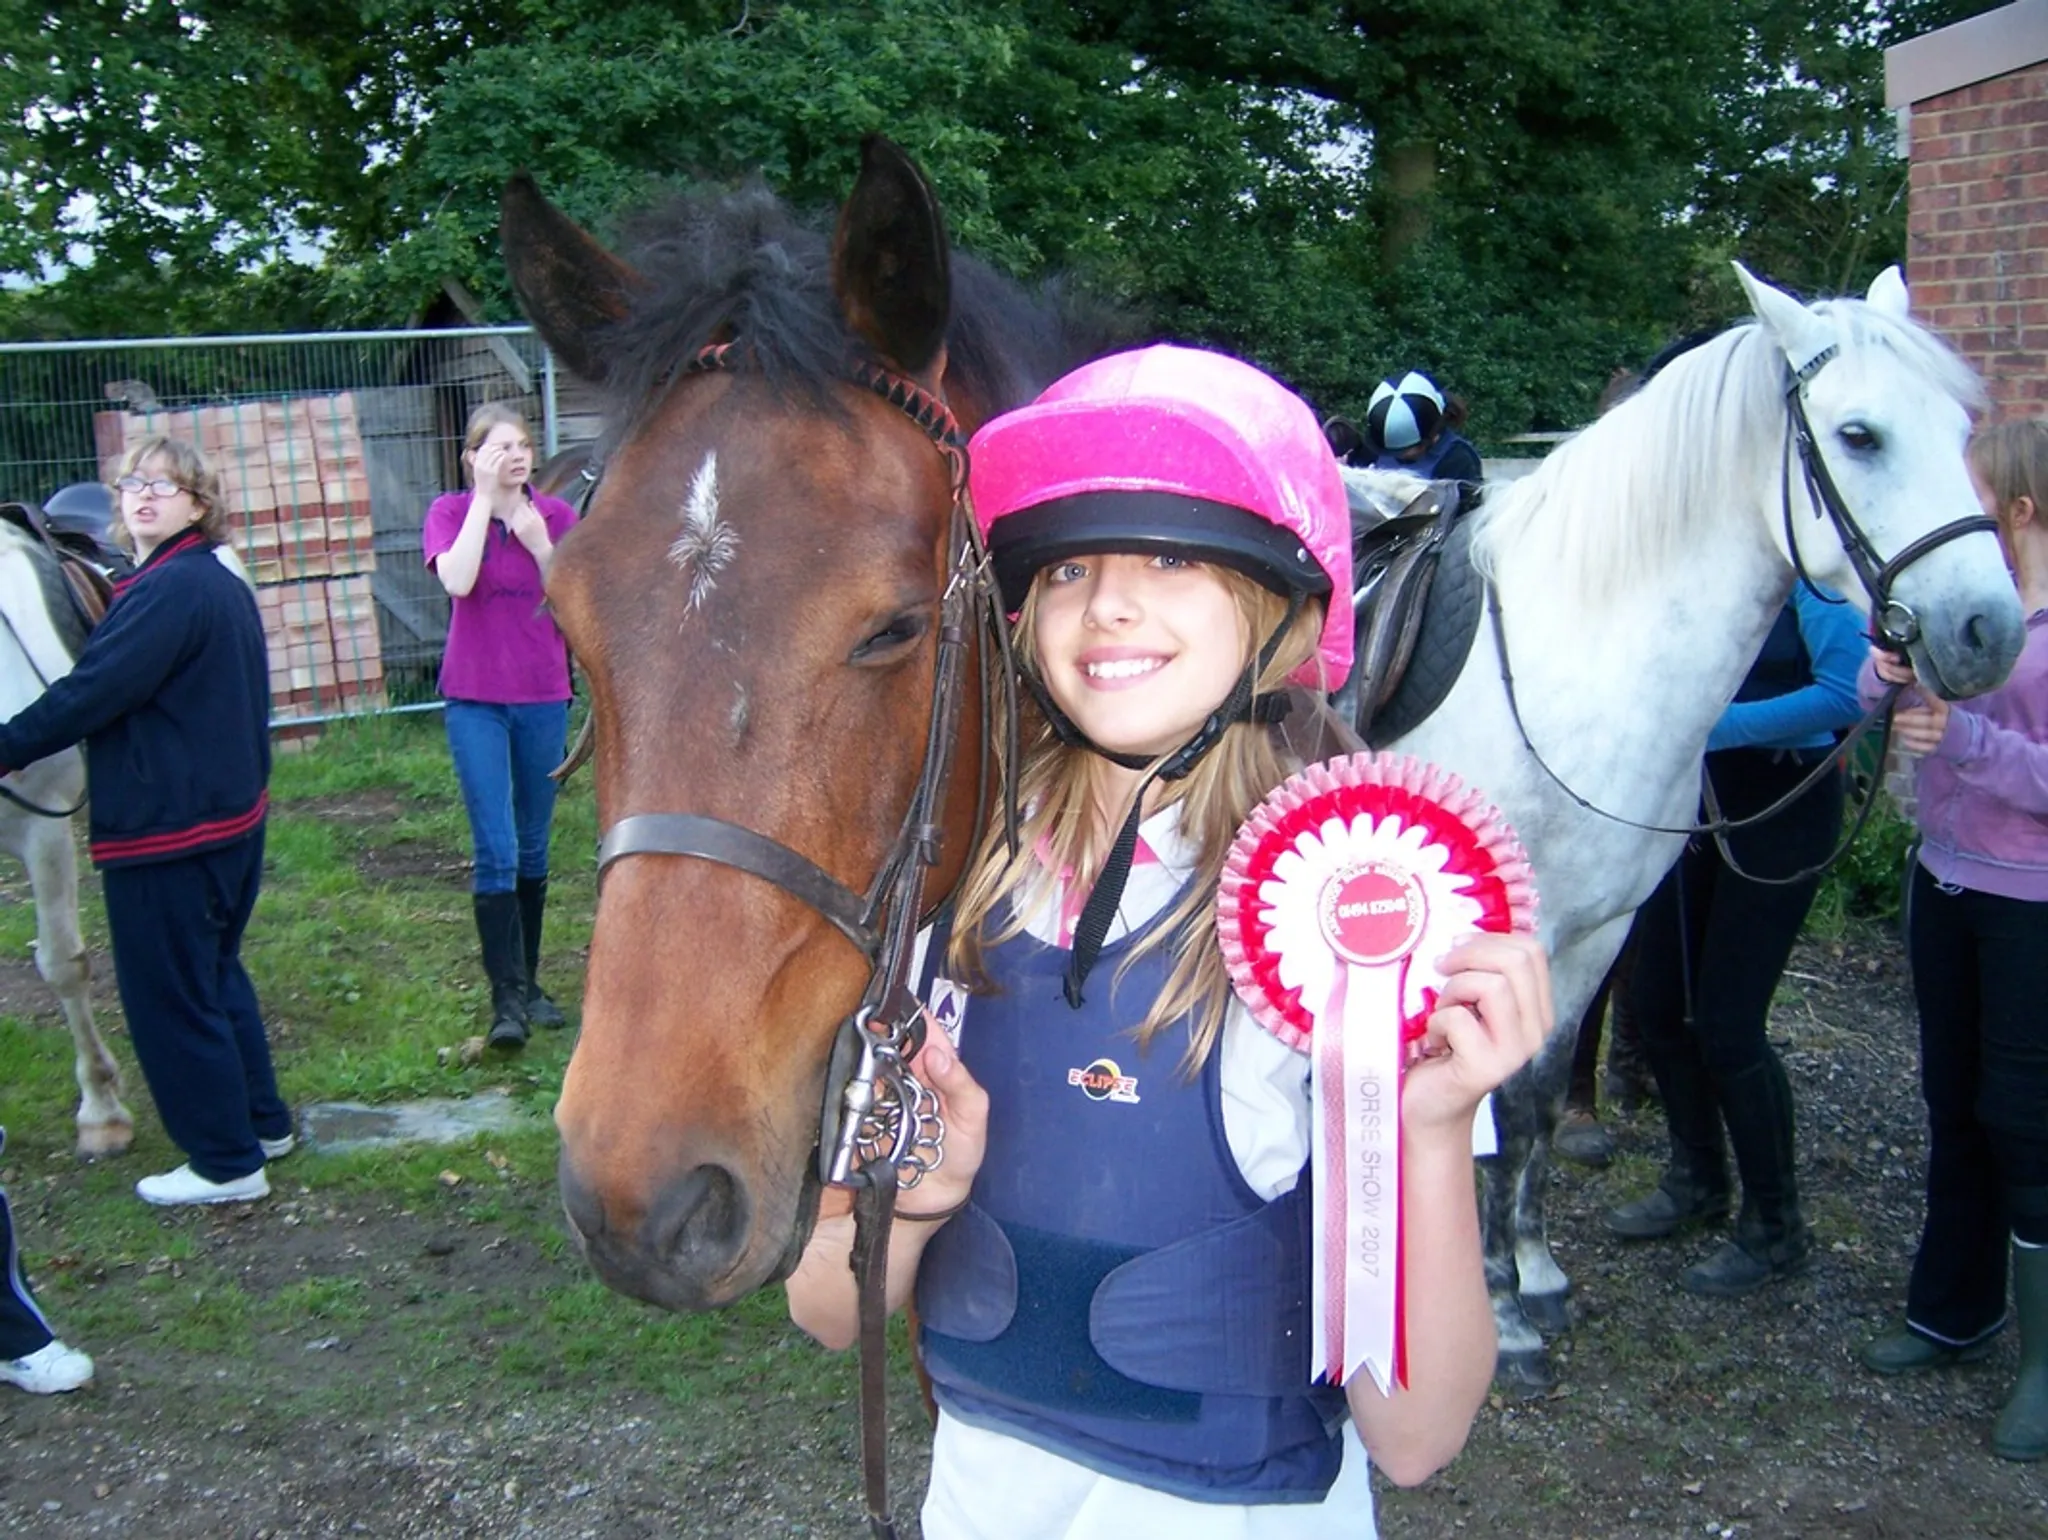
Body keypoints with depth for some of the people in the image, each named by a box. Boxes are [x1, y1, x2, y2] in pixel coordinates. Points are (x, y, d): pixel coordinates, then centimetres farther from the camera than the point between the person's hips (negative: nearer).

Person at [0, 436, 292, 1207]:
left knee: (169, 996, 2)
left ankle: (227, 1162, 13)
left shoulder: (169, 590, -20)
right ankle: (262, 1122, 34)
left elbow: (86, 695, -22)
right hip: (230, 814, 10)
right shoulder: (223, 585, 11)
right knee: (216, 973, 23)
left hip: (166, 831, -10)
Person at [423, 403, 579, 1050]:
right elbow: (457, 581, -21)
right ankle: (505, 996, -5)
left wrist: (541, 545, -16)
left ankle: (529, 982, 23)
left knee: (533, 849, 11)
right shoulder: (450, 513, -1)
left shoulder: (556, 515, 3)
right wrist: (484, 497, -18)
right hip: (475, 700, -2)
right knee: (496, 851, -9)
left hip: (543, 698, 2)